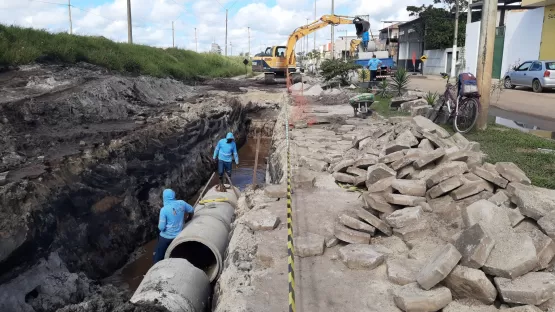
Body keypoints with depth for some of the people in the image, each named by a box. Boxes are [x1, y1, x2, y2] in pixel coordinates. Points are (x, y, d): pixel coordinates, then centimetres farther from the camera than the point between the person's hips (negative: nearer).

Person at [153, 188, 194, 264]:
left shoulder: (164, 210, -21)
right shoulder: (181, 203, -9)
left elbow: (161, 227, -19)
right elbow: (191, 211, 9)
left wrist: (159, 225, 5)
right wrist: (188, 221, 26)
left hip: (166, 237, -4)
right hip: (178, 236, 4)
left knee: (158, 257, 13)